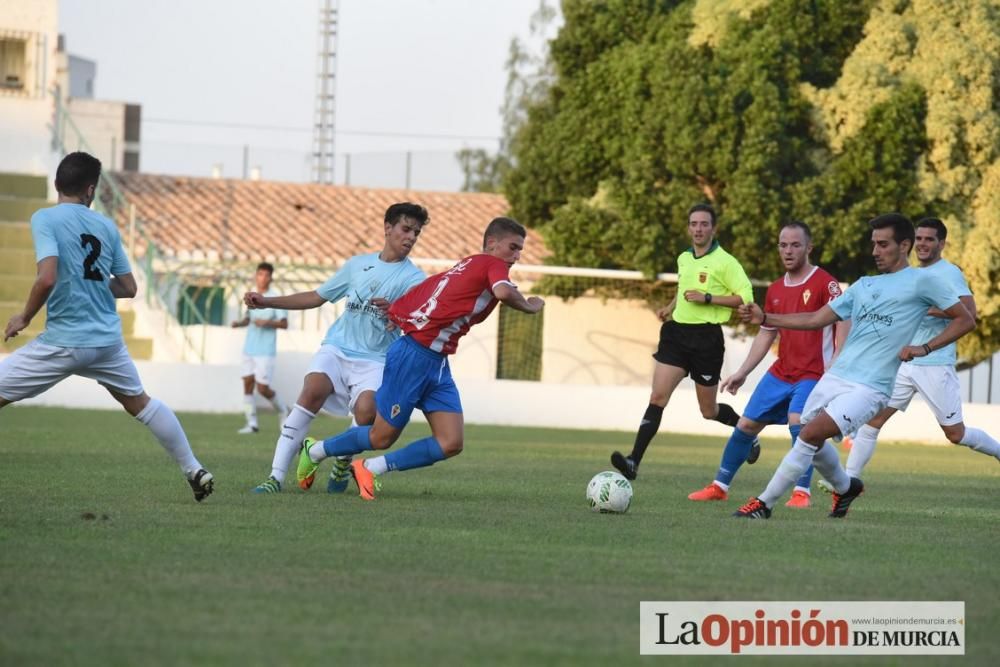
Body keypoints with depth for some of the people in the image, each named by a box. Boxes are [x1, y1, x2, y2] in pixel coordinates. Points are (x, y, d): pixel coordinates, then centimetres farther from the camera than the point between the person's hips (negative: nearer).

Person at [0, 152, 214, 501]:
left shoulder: (44, 219, -9)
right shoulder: (106, 226, 7)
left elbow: (47, 278, -21)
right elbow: (128, 288, 11)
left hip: (63, 340, -5)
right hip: (107, 339, 5)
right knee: (140, 402, 26)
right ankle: (194, 471, 31)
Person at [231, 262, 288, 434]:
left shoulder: (275, 299, -6)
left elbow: (284, 324, -6)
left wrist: (267, 323, -21)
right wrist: (239, 323, 1)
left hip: (265, 351, -6)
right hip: (249, 349, 6)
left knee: (262, 388, -7)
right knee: (247, 383, -1)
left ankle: (281, 410, 19)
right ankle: (252, 424, 3)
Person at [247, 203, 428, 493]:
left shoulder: (414, 279, 3)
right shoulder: (358, 264, 15)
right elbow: (317, 297, 23)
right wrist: (267, 302, 16)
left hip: (374, 360, -2)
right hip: (337, 347, 2)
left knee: (366, 410, -29)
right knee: (313, 390, -27)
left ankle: (343, 462, 6)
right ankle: (277, 476, -27)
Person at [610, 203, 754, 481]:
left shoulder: (724, 262, -8)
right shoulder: (683, 259, 13)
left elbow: (746, 297, -14)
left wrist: (707, 298, -19)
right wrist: (671, 307, 15)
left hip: (707, 336, -5)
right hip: (677, 331, 5)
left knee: (709, 411, 7)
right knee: (657, 397, -10)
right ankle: (634, 461, -19)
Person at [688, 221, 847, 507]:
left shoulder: (825, 284, -10)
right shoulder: (775, 290, 11)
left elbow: (842, 325, -15)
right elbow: (766, 334, 20)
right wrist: (742, 373, 17)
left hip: (814, 374, -7)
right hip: (781, 373, 7)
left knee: (798, 422, -28)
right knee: (745, 426, 8)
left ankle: (801, 492, -20)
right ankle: (720, 486, 22)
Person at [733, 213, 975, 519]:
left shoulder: (921, 281, 0)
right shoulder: (864, 285, 18)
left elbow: (965, 320, 1)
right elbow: (817, 319, 16)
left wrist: (924, 348, -9)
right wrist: (765, 318, 6)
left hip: (869, 387, -7)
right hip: (835, 376, 7)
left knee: (810, 434, -18)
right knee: (813, 443, 16)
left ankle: (764, 504, -11)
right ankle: (845, 487, 46)